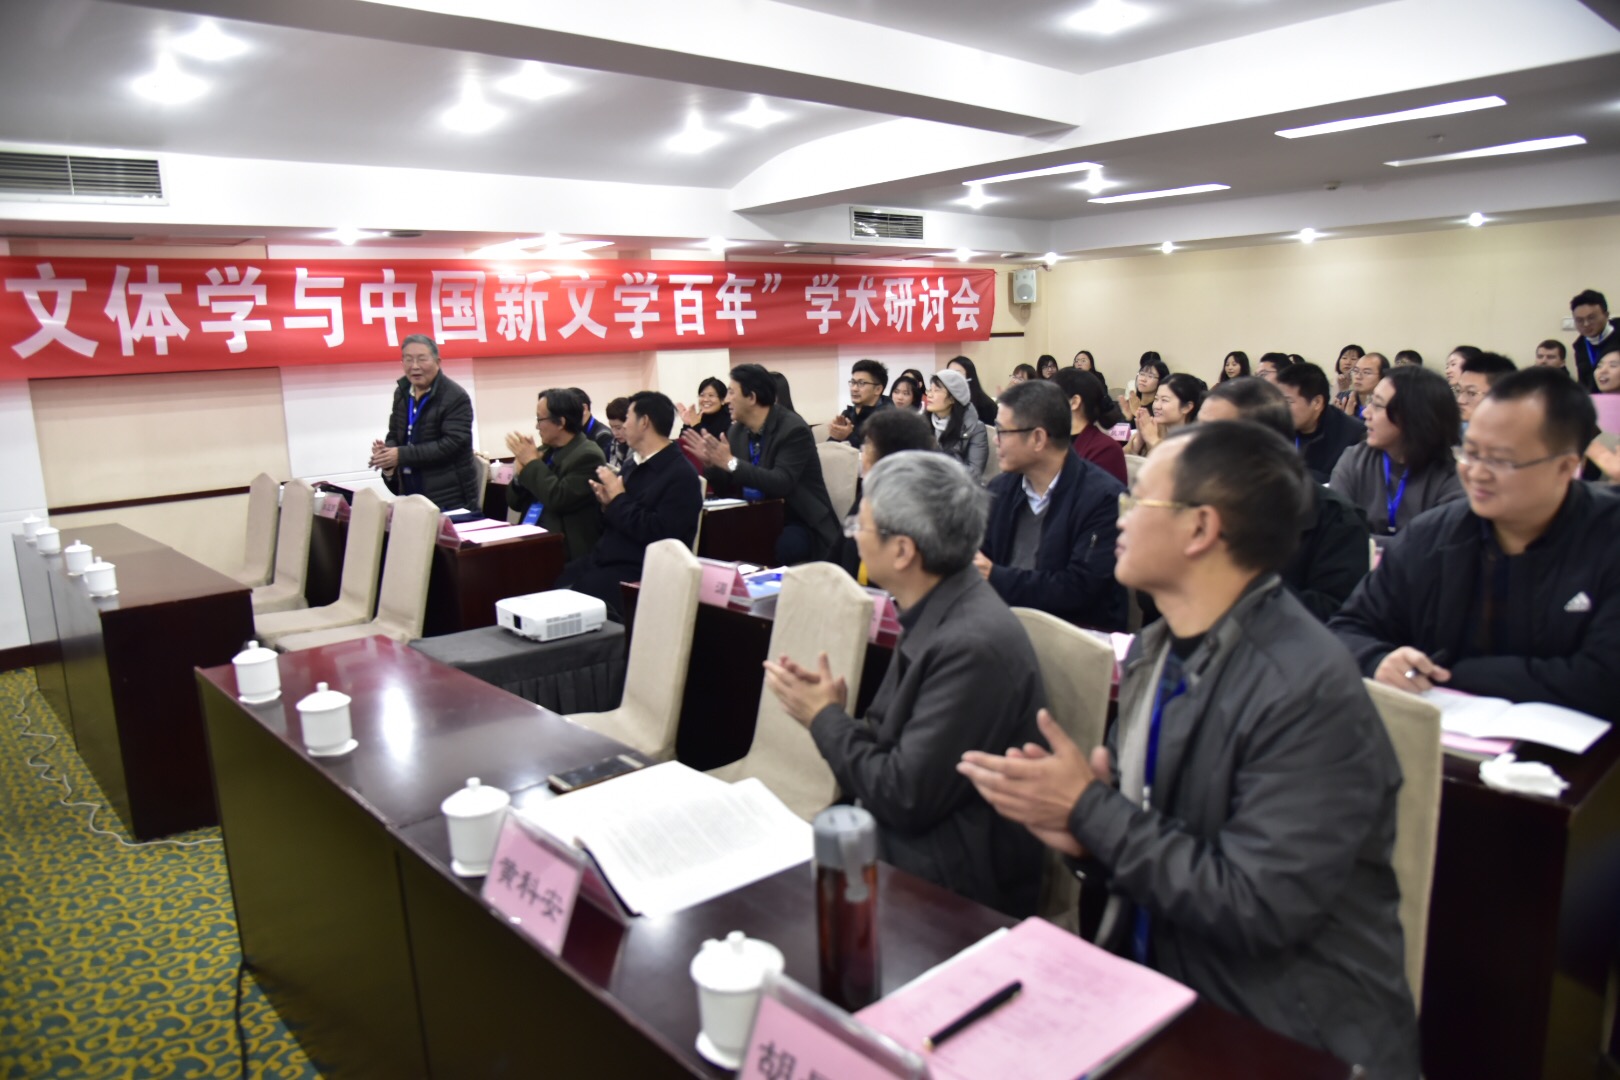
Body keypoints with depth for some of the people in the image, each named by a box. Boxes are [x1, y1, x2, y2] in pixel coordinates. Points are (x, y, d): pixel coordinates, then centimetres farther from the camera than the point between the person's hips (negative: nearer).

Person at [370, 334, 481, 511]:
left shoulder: (456, 397, -11)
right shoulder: (402, 392, 12)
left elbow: (451, 443, -19)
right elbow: (395, 434, 18)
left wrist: (402, 455, -21)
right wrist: (387, 450, -7)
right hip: (411, 495, 7)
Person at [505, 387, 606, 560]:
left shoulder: (588, 456, -10)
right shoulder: (546, 451, 12)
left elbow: (558, 500, -22)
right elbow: (516, 503, 16)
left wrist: (531, 462, -11)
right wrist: (522, 471, -4)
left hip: (566, 550, -7)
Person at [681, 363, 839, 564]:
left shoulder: (793, 429, -15)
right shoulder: (737, 430, 3)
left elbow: (781, 484, -27)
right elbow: (727, 487, 7)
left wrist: (731, 462, -30)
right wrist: (710, 461, -12)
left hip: (799, 524, -6)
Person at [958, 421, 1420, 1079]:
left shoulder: (1310, 691, -22)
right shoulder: (1154, 650, 2)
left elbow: (1252, 909, -23)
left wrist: (1088, 809, -19)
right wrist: (1080, 832, -9)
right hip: (1154, 987, 6)